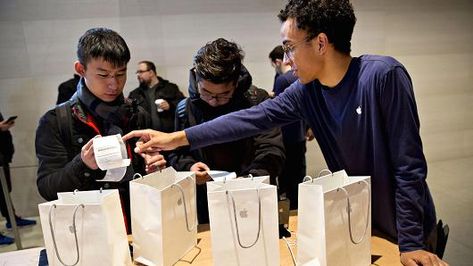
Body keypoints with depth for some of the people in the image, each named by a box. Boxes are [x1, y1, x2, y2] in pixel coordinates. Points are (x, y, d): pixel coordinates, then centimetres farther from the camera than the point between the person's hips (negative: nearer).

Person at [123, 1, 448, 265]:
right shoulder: (306, 91, -10)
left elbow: (408, 166, -24)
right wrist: (177, 138, -11)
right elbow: (252, 119, -10)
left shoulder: (383, 76, -27)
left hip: (404, 228, -5)